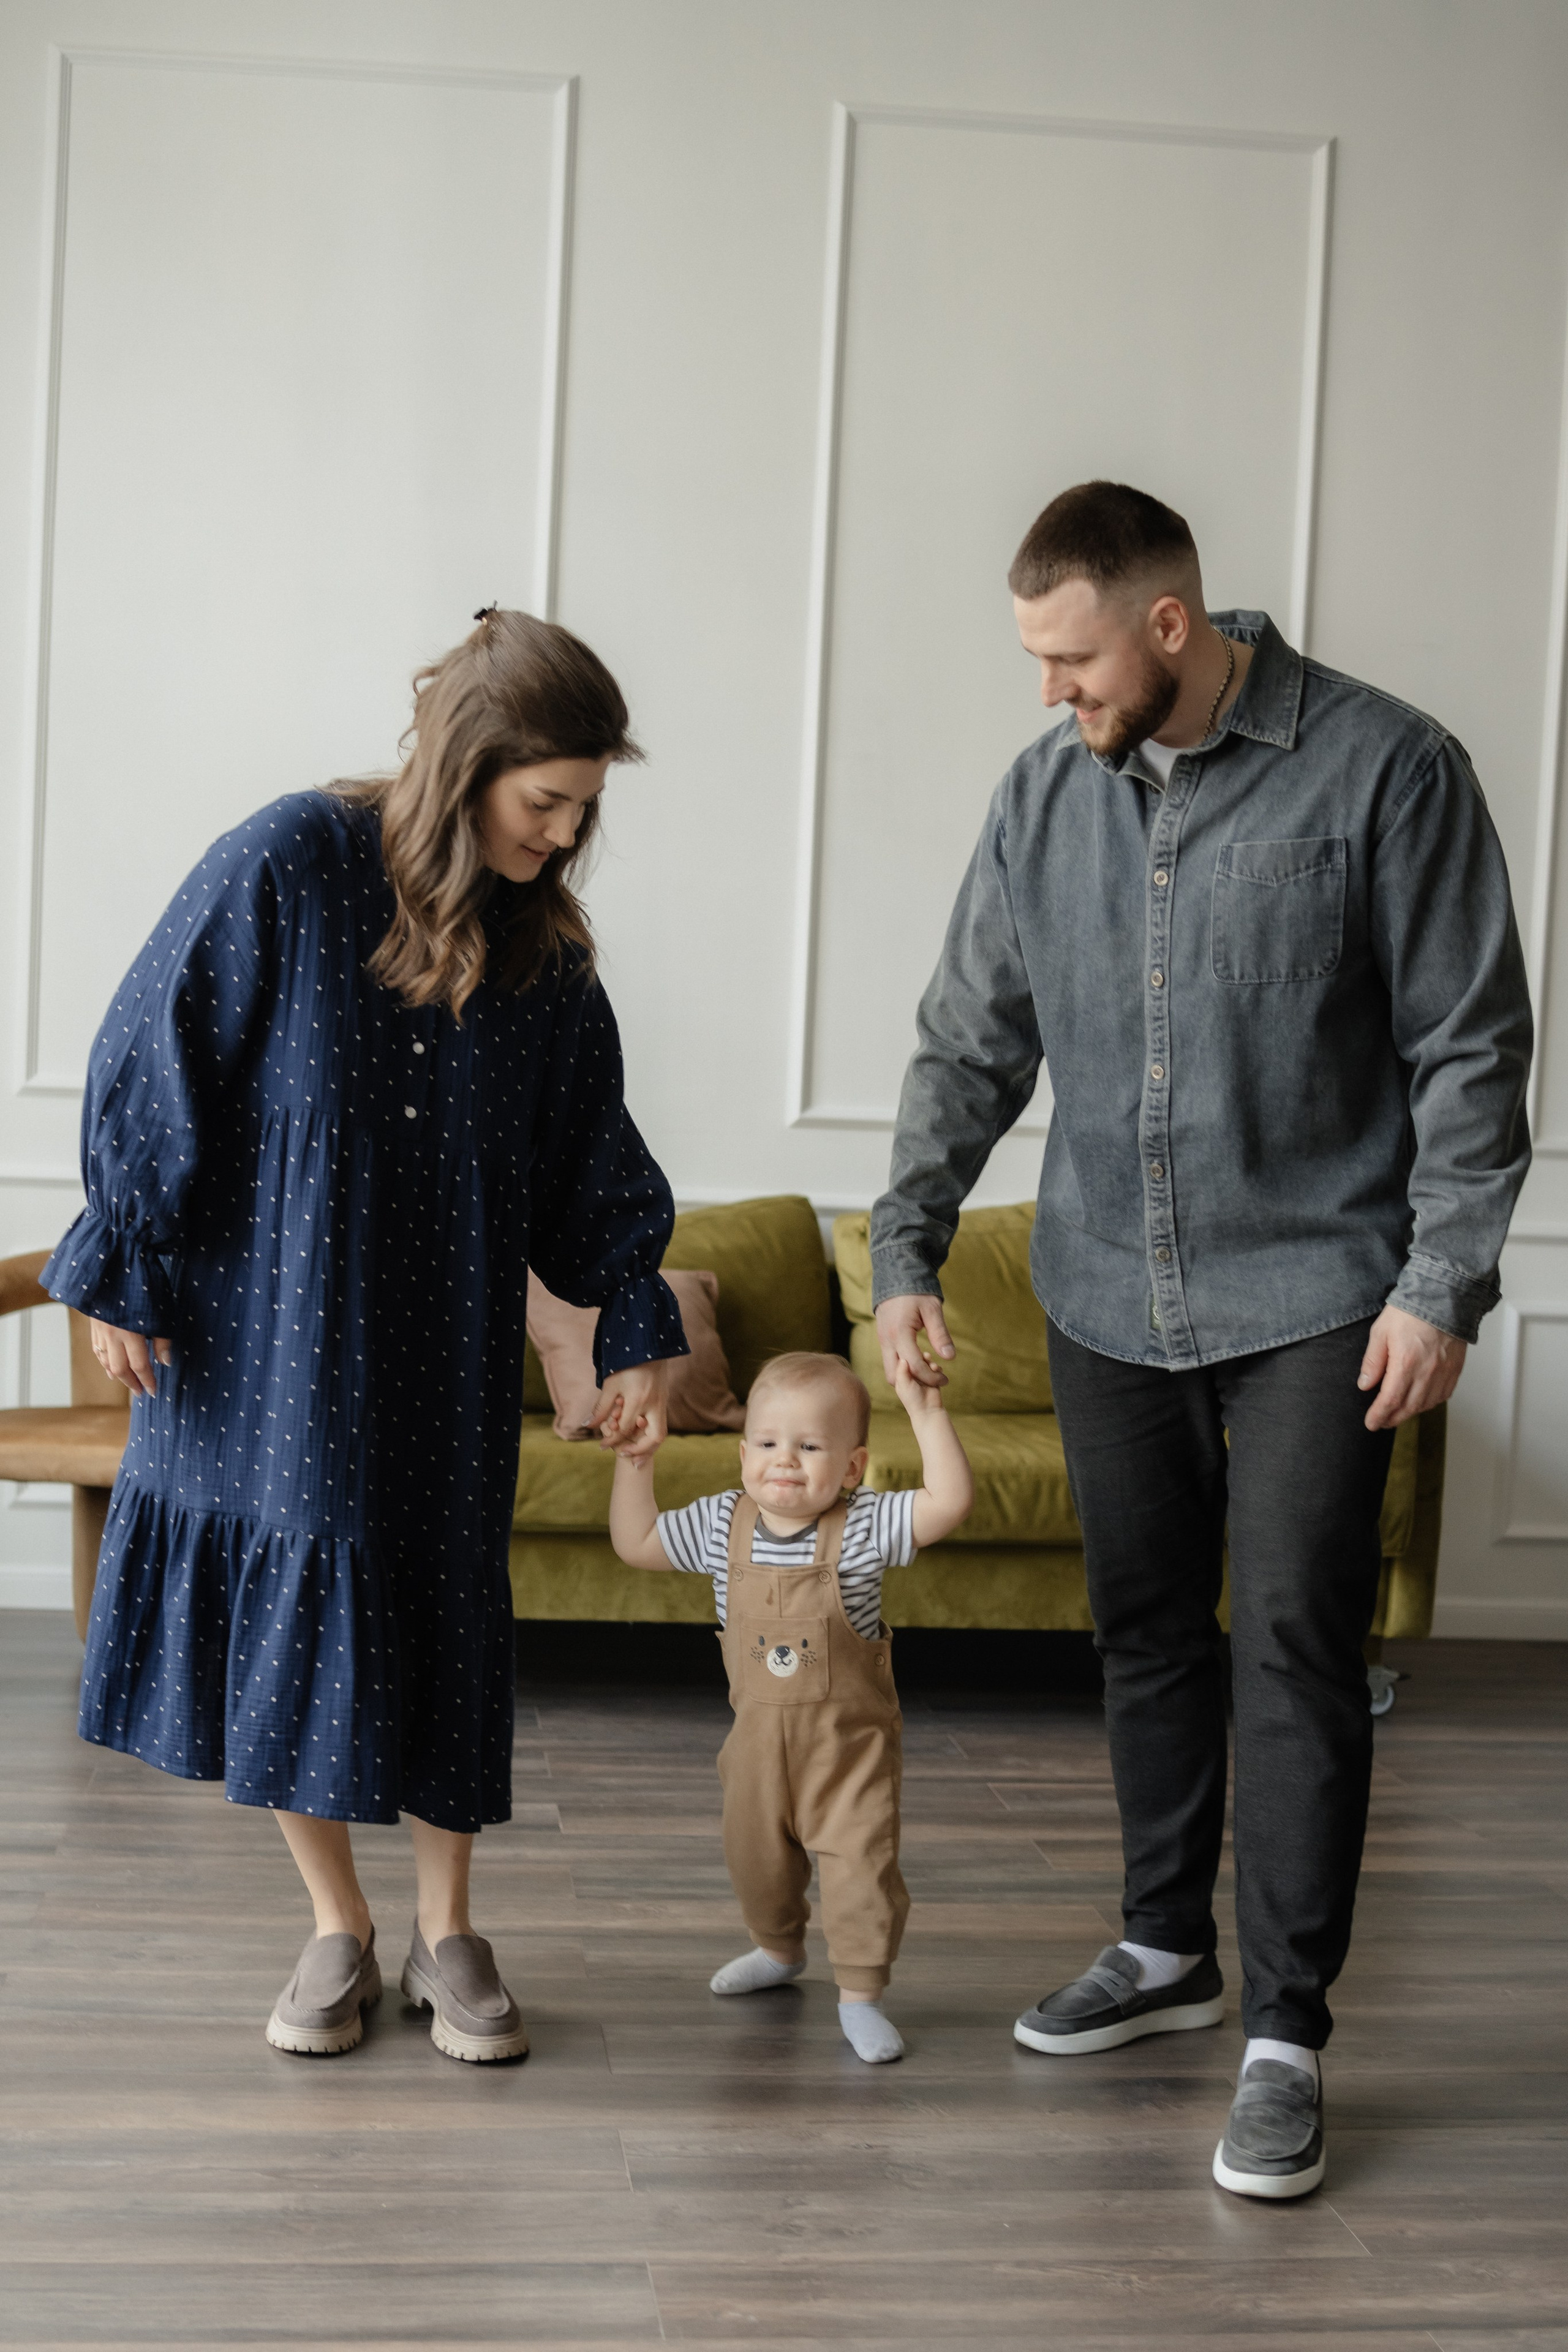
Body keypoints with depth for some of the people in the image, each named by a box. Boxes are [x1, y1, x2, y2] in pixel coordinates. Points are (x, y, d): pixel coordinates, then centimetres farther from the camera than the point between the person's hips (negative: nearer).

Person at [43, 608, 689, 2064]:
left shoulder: (542, 944, -1)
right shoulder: (285, 870, -15)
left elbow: (590, 1154, 7)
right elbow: (149, 1070, -9)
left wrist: (635, 1330, 3)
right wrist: (123, 1272, -6)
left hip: (442, 1356, 3)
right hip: (266, 1340, -3)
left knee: (443, 1612, 5)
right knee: (289, 1602, 4)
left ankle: (446, 1934, 22)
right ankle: (337, 1931, 22)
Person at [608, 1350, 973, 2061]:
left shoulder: (865, 1527, -15)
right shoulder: (722, 1526, -4)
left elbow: (951, 1501, -27)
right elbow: (635, 1543, 5)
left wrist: (925, 1413, -32)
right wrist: (634, 1461, -1)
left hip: (850, 1738, -4)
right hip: (760, 1734, 4)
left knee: (861, 1862, -9)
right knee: (754, 1855, 20)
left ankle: (861, 1995, 6)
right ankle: (779, 1949, 47)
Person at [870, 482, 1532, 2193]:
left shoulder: (1383, 770, -10)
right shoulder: (1046, 793, 3)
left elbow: (1471, 1046, -8)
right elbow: (969, 1044, 10)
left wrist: (1442, 1283, -12)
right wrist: (904, 1252, 5)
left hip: (1312, 1298, -5)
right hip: (1108, 1294, 5)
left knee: (1293, 1644, -5)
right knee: (1143, 1628, 14)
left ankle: (1284, 2037, 5)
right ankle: (1167, 1950, 31)